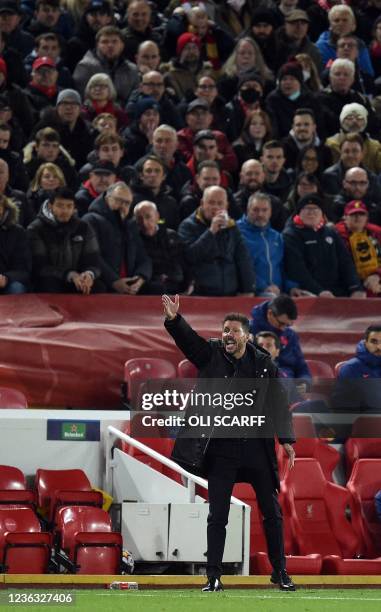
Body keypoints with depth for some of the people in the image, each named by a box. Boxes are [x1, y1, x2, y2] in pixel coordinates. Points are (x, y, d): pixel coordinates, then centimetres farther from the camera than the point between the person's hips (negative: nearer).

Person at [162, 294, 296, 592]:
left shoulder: (263, 363, 1)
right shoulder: (211, 354, -1)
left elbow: (279, 400, -1)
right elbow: (187, 339, -17)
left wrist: (286, 439, -9)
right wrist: (173, 320, -37)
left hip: (257, 447, 1)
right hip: (222, 450, -1)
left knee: (272, 513, 8)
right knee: (217, 516, 0)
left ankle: (280, 572, 21)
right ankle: (214, 577, 6)